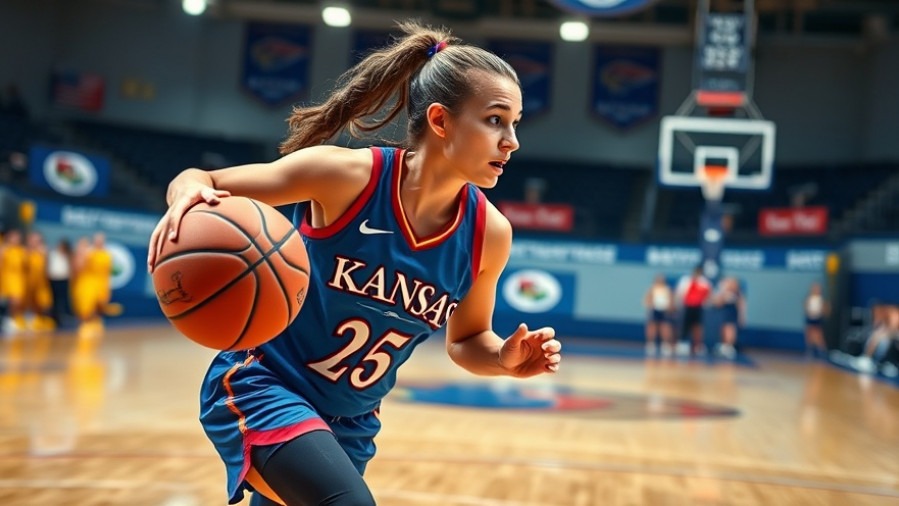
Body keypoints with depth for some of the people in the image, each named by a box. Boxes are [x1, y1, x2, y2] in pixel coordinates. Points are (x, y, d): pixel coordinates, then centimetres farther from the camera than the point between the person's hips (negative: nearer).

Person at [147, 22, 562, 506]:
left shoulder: (489, 233, -9)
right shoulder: (347, 175, -20)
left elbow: (466, 341, 7)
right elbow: (198, 181, -11)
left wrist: (505, 358, -15)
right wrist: (188, 197, -35)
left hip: (349, 425, 6)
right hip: (260, 385, -5)